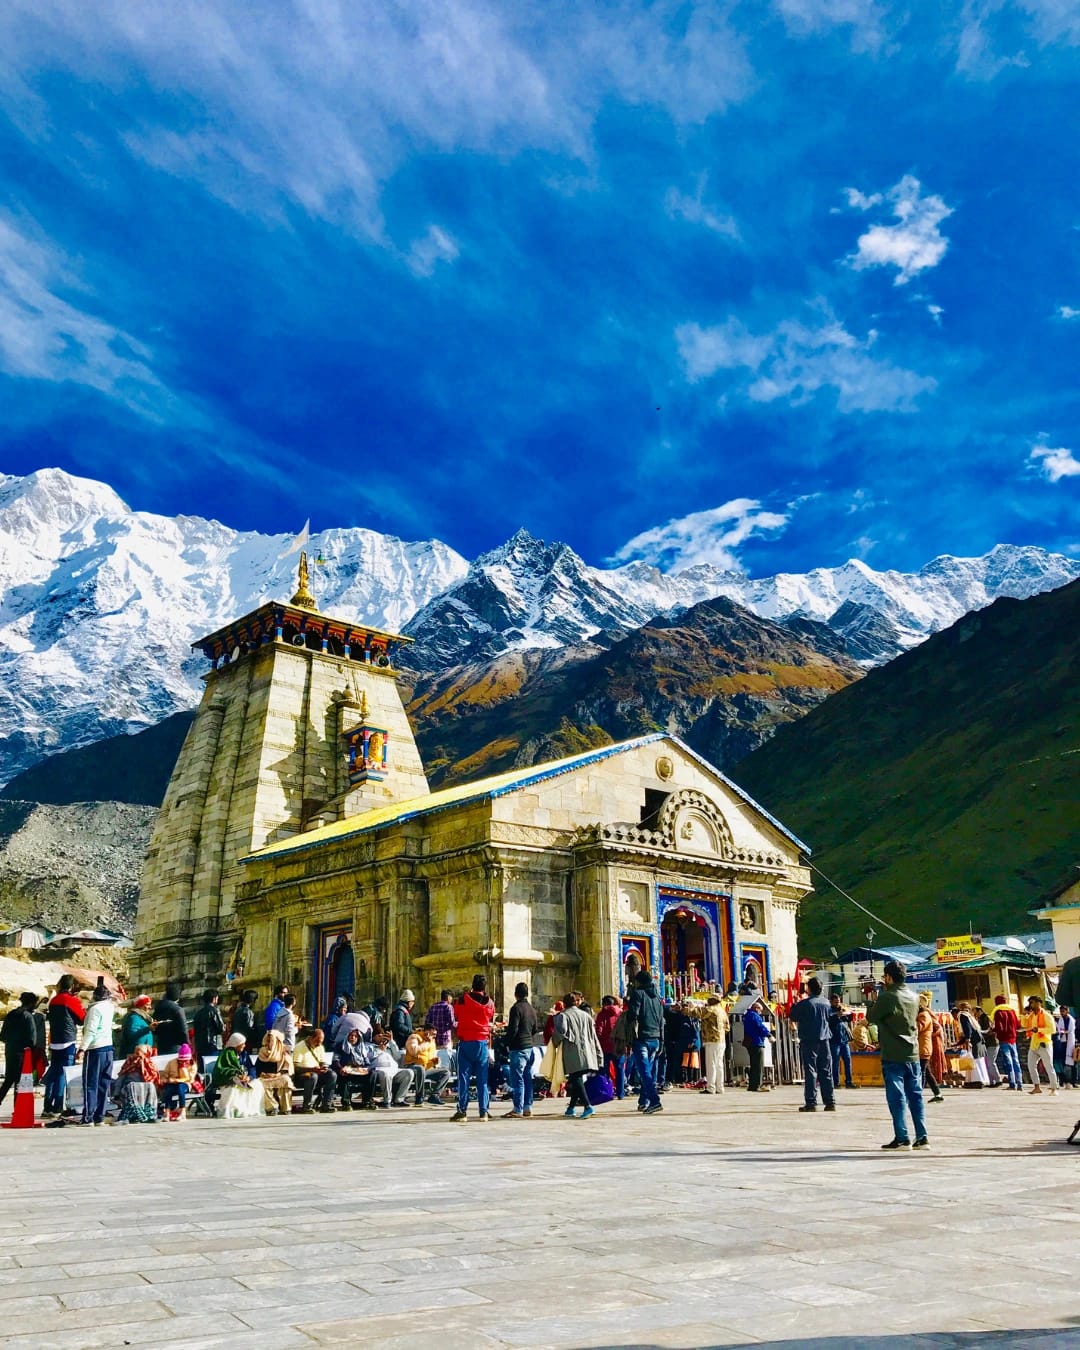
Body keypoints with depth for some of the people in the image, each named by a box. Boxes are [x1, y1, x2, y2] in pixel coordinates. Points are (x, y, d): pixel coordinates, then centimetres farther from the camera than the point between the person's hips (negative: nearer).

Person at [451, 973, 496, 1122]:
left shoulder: (463, 999, -6)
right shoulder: (490, 1003, 1)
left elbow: (456, 1015, 10)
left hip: (465, 1042, -2)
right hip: (482, 1042, 2)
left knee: (463, 1076, 2)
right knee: (483, 1078, 6)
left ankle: (462, 1110, -1)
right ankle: (484, 1111, 5)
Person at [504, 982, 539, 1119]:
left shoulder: (516, 1008, -12)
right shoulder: (532, 1009, 12)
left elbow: (512, 1029, -15)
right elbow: (536, 1028, 18)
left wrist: (508, 1043, -3)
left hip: (518, 1048, -8)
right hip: (530, 1046, 8)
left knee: (517, 1079, -6)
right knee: (528, 1078, 12)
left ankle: (517, 1110, -7)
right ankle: (527, 1107, 15)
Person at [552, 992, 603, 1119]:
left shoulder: (563, 1015, 0)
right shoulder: (585, 1015, 17)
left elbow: (561, 1031, -19)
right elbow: (593, 1036, 17)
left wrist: (555, 1042, 1)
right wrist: (599, 1055, 19)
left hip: (572, 1053, -6)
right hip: (587, 1054, 6)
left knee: (576, 1079, -7)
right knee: (577, 1080, 15)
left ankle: (587, 1105, -22)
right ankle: (571, 1108, 21)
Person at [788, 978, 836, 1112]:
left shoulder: (804, 1004, -12)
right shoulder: (826, 1002, 3)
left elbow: (792, 1017, -3)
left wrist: (794, 1004, 12)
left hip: (809, 1041, -4)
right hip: (824, 1040, 4)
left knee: (810, 1072, -2)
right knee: (826, 1072, 10)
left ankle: (811, 1102, -4)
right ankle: (830, 1102, 11)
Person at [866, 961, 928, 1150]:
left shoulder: (886, 997, -14)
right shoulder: (914, 997, 7)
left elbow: (871, 1018, -5)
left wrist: (872, 1003, 13)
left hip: (893, 1056, -6)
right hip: (912, 1055, 6)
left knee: (896, 1097, 0)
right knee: (916, 1096, 10)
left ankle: (902, 1138, 1)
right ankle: (922, 1137, 11)